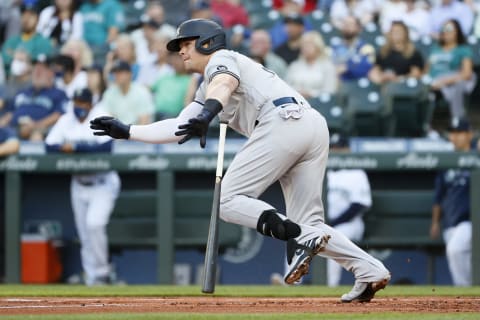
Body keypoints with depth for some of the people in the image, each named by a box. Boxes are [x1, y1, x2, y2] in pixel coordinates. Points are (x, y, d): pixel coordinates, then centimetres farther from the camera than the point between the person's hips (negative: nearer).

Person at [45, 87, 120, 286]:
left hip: (103, 183, -5)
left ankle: (101, 273, -11)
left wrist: (76, 147, -23)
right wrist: (64, 148, -21)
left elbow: (106, 146, -23)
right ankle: (92, 278, 11)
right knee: (84, 234, 4)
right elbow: (50, 146, 0)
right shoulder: (66, 120, 6)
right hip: (79, 184, 5)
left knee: (94, 223, -23)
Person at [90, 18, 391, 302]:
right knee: (308, 223, 6)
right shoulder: (206, 91, 38)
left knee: (230, 199, -8)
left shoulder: (221, 59, 12)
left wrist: (208, 113, -34)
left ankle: (303, 238, -27)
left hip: (282, 122, -9)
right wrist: (126, 131, 32)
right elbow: (179, 129, 36)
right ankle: (370, 271, -10)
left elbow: (225, 83, -13)